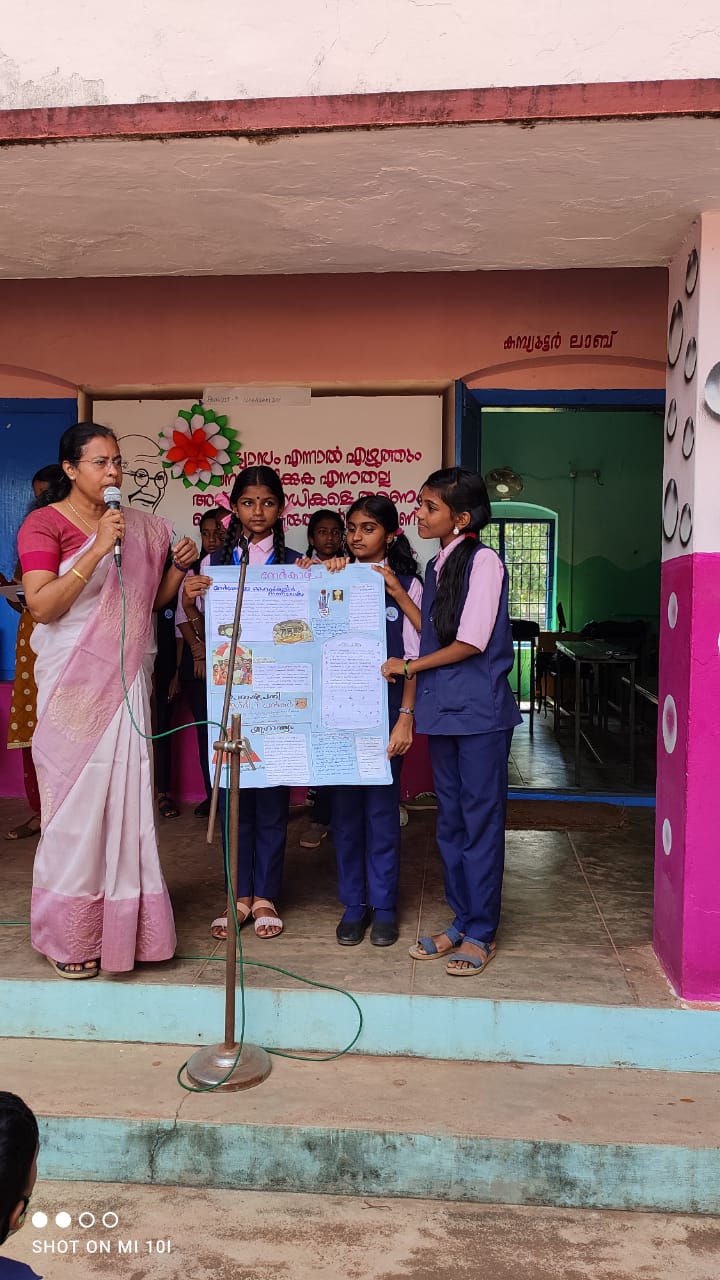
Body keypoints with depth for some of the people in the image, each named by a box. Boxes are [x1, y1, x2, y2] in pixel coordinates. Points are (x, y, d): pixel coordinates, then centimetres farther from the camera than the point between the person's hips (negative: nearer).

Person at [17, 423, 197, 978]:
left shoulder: (139, 526, 10)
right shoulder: (44, 523, -5)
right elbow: (42, 605, -17)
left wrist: (179, 566, 1)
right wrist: (99, 548, -21)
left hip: (127, 680, 5)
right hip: (74, 682, -4)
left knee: (128, 795, 6)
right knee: (76, 798, 1)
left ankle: (123, 921, 20)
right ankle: (70, 935, 15)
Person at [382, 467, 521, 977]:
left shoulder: (483, 561, -10)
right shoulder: (438, 566, 14)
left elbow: (471, 641, -14)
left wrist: (409, 666, -7)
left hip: (481, 711, -8)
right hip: (444, 708, 8)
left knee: (480, 820, 0)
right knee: (451, 821, 13)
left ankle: (482, 933, 12)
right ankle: (461, 921, 26)